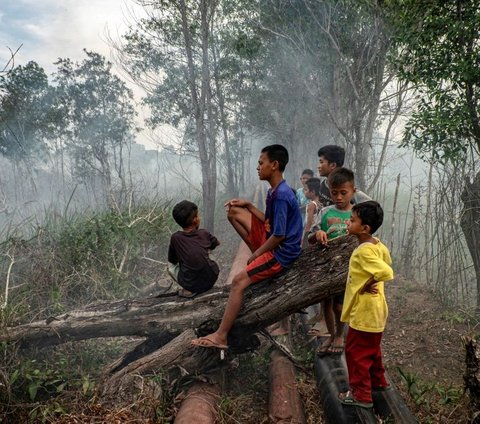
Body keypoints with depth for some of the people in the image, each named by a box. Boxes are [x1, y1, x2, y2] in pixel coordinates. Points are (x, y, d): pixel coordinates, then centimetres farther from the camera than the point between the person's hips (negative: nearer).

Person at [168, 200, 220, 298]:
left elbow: (172, 260, 9)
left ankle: (189, 290, 6)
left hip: (191, 284, -2)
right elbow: (216, 244, 21)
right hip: (211, 280, 2)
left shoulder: (175, 238, -6)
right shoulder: (204, 233, 0)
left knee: (171, 265, 24)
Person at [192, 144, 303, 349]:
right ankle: (259, 258, 12)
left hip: (282, 252, -10)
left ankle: (220, 336, -20)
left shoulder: (281, 195, -23)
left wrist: (257, 254, -11)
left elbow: (279, 235, -23)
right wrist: (248, 205, 5)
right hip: (272, 241, 10)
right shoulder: (276, 191, 8)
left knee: (239, 281, -23)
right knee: (234, 212, 12)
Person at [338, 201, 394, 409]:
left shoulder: (363, 251, -26)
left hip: (364, 311, -9)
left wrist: (365, 286, -22)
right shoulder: (378, 245, 2)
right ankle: (378, 381, 42)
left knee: (355, 352, 5)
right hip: (374, 309, 9)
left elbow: (387, 273, -36)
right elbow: (387, 262, 19)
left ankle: (361, 395, 16)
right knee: (371, 349, 26)